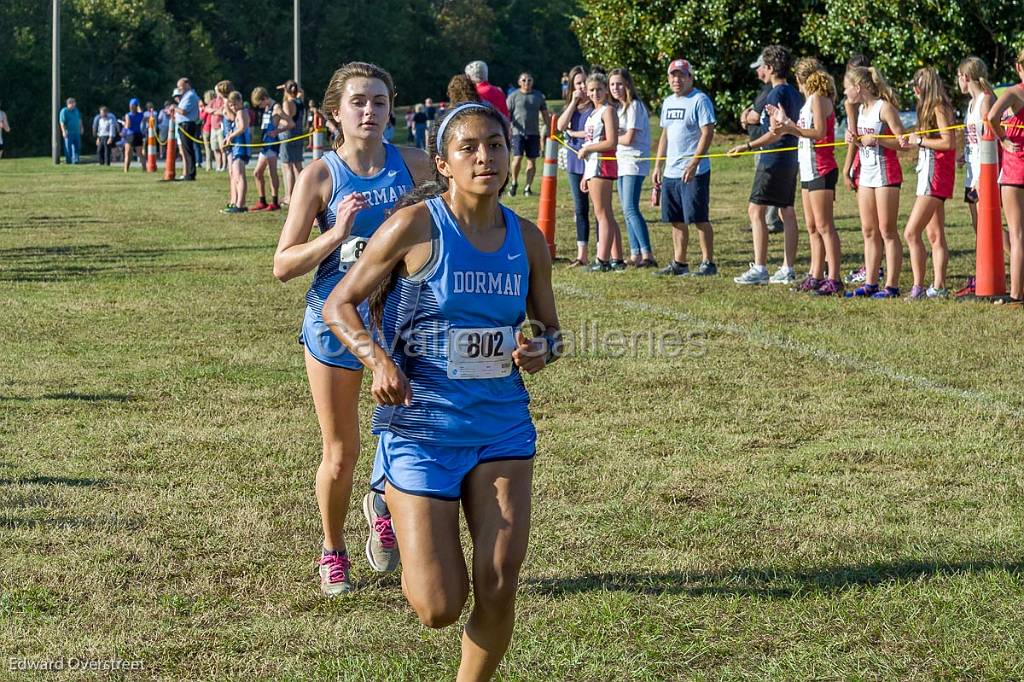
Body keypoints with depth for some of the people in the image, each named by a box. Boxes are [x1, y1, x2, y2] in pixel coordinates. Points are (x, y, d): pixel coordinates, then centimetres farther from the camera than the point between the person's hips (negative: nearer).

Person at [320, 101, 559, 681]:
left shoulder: (527, 238, 3)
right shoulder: (415, 226, -11)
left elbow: (550, 328, 16)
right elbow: (340, 304, -4)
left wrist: (542, 349, -9)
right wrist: (378, 360, -22)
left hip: (502, 424, 4)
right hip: (421, 426, -4)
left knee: (500, 586, -7)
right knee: (440, 608, -2)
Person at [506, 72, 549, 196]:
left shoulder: (538, 96, 12)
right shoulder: (513, 96, 3)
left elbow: (545, 114, 17)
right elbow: (507, 115, 1)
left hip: (534, 133, 3)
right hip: (518, 132, -3)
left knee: (532, 161, 1)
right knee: (517, 158, -12)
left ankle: (528, 187, 6)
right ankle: (514, 183, 9)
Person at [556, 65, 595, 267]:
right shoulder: (570, 107, 14)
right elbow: (561, 126, -2)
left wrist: (574, 133, -8)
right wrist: (574, 102, -5)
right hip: (575, 161, 6)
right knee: (580, 210, 10)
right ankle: (582, 255, 15)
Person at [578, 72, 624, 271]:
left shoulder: (608, 111, -9)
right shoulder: (594, 113, 19)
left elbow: (611, 142, -20)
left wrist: (586, 149, -12)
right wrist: (585, 176, 20)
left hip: (602, 165, -10)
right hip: (592, 166, 10)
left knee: (602, 214, -9)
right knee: (606, 216, 10)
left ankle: (603, 260, -10)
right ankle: (617, 259, 13)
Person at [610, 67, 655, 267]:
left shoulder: (634, 106, -11)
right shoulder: (617, 107, 16)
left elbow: (628, 138, -16)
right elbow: (615, 135, 12)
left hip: (634, 162, -9)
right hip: (621, 162, 9)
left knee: (631, 209, -17)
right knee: (627, 210, 8)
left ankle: (647, 254, -20)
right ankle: (635, 254, 11)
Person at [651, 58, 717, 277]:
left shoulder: (700, 100, -8)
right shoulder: (667, 102, 17)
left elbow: (707, 133, -15)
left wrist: (693, 163, -22)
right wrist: (657, 166, 17)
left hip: (694, 172, -8)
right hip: (671, 172, 8)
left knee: (699, 218, -5)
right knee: (677, 220, 10)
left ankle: (708, 262, 1)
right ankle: (679, 263, 16)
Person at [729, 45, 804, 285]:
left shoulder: (776, 94, -14)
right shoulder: (795, 94, 13)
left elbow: (776, 132, -19)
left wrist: (748, 146, -17)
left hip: (774, 160, -10)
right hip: (791, 161, 10)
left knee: (756, 211, -7)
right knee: (787, 212, 10)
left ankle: (759, 268, -12)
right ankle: (788, 270, 11)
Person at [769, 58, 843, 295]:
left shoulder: (818, 98, -11)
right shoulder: (810, 100, 17)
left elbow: (819, 132, -20)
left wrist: (791, 128, -24)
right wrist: (786, 124, 21)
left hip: (821, 170, -10)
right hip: (809, 170, 10)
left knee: (824, 226, -10)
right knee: (812, 227, 13)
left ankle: (833, 280, -10)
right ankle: (816, 277, 18)